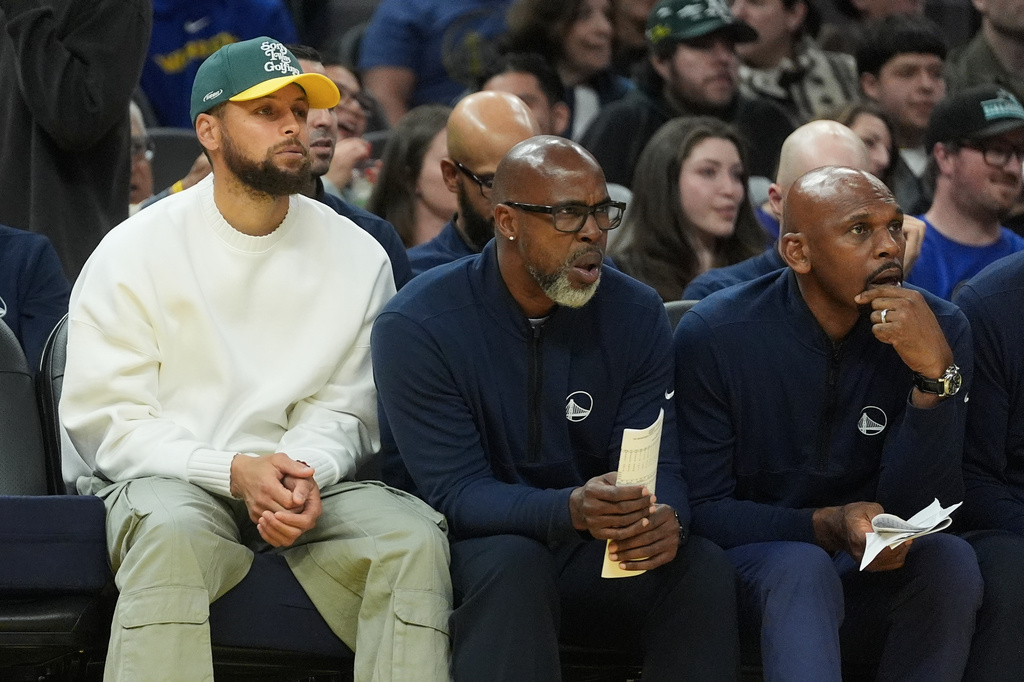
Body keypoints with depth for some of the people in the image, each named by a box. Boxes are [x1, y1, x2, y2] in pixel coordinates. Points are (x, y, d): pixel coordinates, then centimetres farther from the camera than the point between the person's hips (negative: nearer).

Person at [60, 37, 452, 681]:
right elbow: (104, 422, -4)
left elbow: (343, 409, 8)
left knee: (415, 537, -26)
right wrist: (234, 473, -18)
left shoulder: (358, 256, 7)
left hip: (306, 480, 3)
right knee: (173, 535, -38)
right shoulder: (133, 253, -1)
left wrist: (305, 475, -17)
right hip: (168, 479, -3)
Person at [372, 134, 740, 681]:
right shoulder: (416, 326, -13)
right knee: (513, 564, -37)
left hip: (589, 555, 4)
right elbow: (456, 494, -19)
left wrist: (665, 517, -31)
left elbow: (658, 464, -4)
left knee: (702, 569, -25)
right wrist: (572, 510, -39)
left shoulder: (636, 314, 0)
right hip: (476, 550, -4)